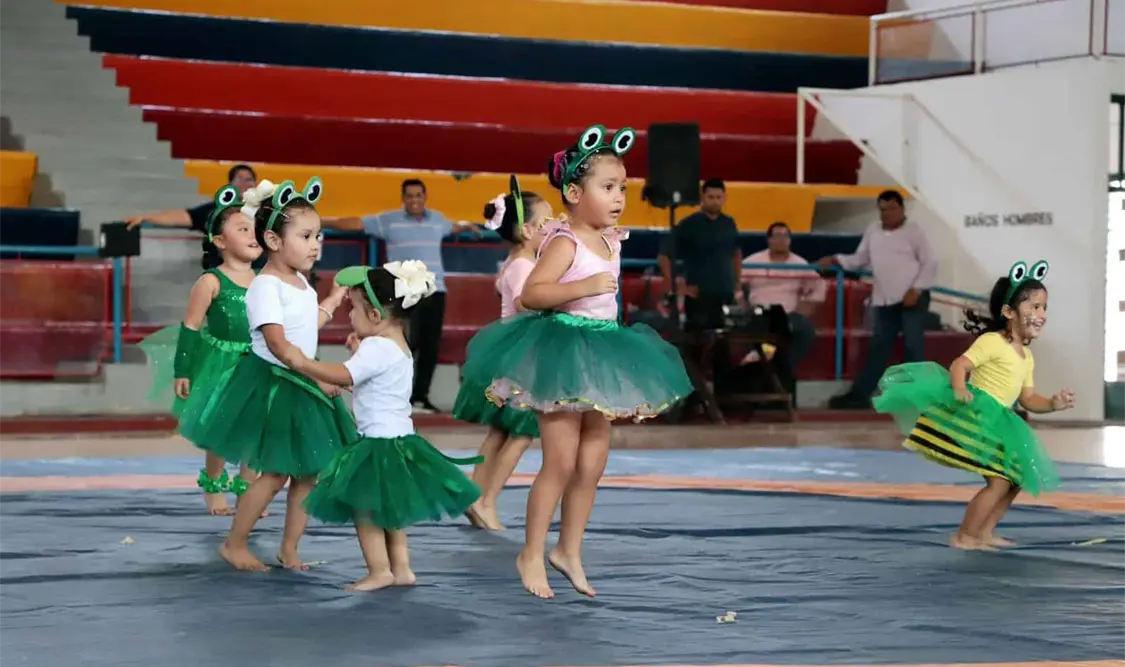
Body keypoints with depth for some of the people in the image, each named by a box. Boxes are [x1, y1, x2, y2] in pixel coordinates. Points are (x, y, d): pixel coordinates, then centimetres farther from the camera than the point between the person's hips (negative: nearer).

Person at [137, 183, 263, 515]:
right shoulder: (211, 281, -14)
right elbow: (190, 327, -10)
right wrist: (182, 370, -11)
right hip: (218, 364, -4)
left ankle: (247, 490, 23)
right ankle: (213, 488, 28)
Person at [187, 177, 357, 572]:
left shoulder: (300, 283, 11)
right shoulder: (266, 286, -19)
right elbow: (278, 343, -26)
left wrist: (335, 298, 29)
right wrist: (318, 376, -30)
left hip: (302, 385, 9)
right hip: (272, 385, -9)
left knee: (309, 470, 8)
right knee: (275, 473, -4)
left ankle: (289, 549, 18)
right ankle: (234, 544, 10)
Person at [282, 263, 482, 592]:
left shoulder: (377, 348, -19)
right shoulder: (398, 346, 14)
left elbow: (343, 375, -27)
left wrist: (302, 362, -21)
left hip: (381, 443, -10)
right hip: (397, 438, 10)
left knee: (364, 507, -3)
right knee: (387, 509, 18)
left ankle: (380, 571, 1)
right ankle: (400, 567, 23)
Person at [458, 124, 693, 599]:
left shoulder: (610, 240, 9)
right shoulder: (565, 243, -16)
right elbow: (530, 294, -27)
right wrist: (583, 287, -34)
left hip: (601, 354, 8)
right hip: (562, 352, -8)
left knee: (592, 464, 10)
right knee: (561, 463, -5)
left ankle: (569, 550, 22)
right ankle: (531, 554, 8)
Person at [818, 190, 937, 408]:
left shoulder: (914, 232, -2)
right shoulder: (873, 231, 13)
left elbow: (930, 263, -4)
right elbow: (859, 259, 18)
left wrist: (916, 289, -14)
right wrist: (836, 260, 3)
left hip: (913, 298, -5)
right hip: (886, 301, 5)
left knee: (913, 345, -6)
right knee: (878, 346, 7)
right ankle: (859, 394, 9)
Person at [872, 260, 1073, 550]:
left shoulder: (1026, 356, 16)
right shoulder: (992, 342, -10)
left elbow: (1028, 398, 19)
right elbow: (959, 365, -19)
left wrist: (1053, 403, 1)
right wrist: (959, 389, -38)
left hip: (996, 423, 10)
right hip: (974, 416, -10)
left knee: (1016, 480, 16)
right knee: (999, 481, -14)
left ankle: (983, 532, 25)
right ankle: (963, 537, -5)